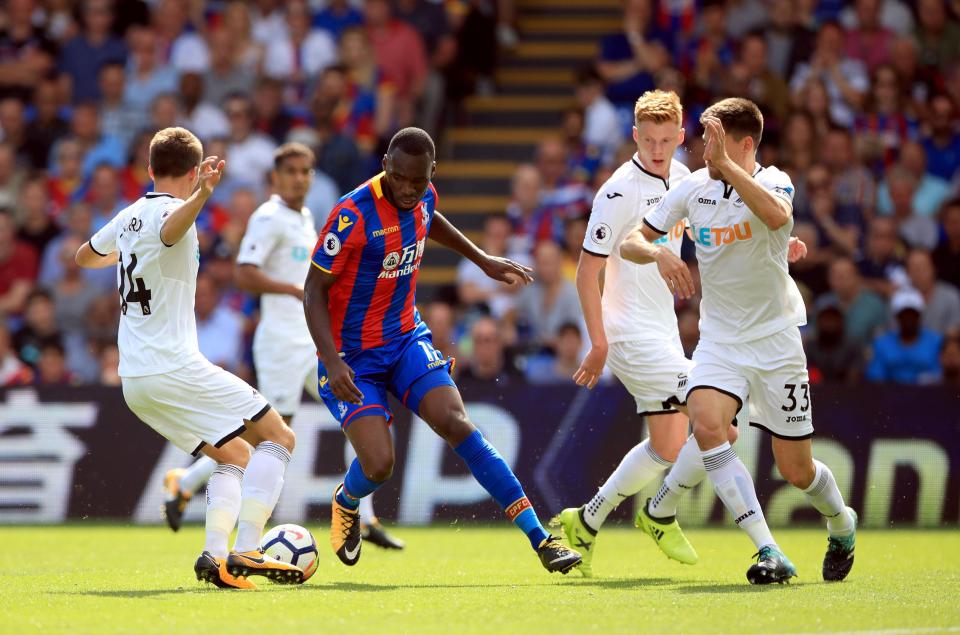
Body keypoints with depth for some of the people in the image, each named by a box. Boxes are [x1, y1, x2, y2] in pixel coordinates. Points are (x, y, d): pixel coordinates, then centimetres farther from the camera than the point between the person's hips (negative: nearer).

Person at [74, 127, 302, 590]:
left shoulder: (129, 217, 14)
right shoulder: (173, 211, -10)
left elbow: (83, 257, 33)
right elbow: (169, 230, -37)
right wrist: (201, 195, -55)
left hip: (134, 379, 9)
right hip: (174, 367, -9)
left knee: (235, 456, 17)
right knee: (278, 437, -4)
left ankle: (214, 555, -3)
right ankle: (245, 552, -18)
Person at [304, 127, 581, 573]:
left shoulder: (423, 198, -3)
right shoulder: (353, 215, -22)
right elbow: (314, 291, -17)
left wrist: (483, 260, 30)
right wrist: (332, 363, -27)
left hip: (406, 339, 5)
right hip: (353, 357, -5)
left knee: (456, 423, -17)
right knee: (378, 465, -18)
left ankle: (540, 540, -19)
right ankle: (346, 502, 23)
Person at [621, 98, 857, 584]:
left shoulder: (773, 182, -11)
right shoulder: (692, 188, -1)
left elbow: (777, 216, -37)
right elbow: (630, 242, 4)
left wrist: (726, 165, -40)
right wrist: (659, 253, -18)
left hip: (776, 339, -2)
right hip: (719, 339, 3)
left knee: (795, 469, 2)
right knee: (705, 422, -28)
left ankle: (842, 525, 39)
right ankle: (769, 554, -28)